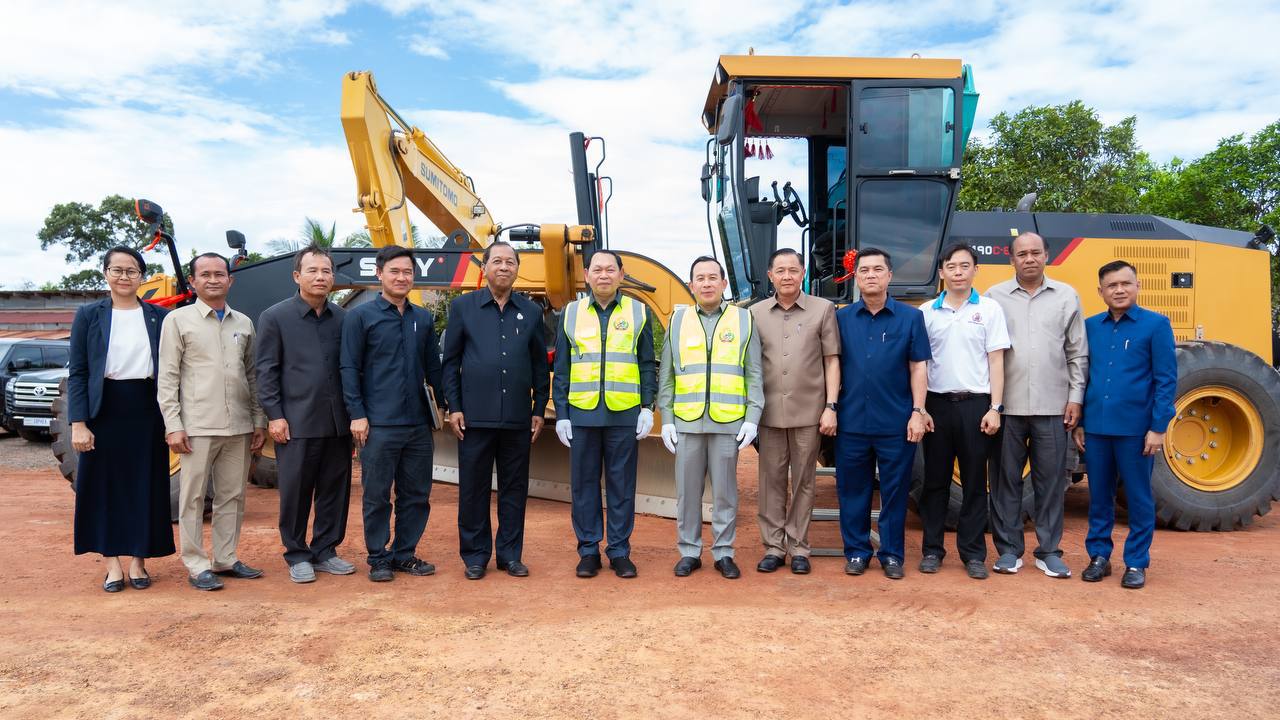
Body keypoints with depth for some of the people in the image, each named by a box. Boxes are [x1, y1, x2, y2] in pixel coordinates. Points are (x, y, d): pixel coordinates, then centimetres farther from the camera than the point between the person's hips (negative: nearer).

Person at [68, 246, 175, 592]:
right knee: (106, 485, 4)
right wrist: (78, 423, -8)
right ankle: (112, 563, 15)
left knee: (146, 485, 5)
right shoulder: (89, 315, 3)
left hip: (147, 411, 1)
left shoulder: (159, 317, 5)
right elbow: (77, 372, 0)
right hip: (105, 410, -1)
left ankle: (138, 561, 17)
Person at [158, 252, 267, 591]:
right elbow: (167, 377, -3)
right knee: (193, 497, 2)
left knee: (232, 496, 10)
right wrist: (173, 426, -10)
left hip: (238, 426, 4)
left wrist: (259, 421, 9)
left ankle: (226, 560, 21)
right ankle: (197, 565, 11)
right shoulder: (178, 320, 0)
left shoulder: (243, 323, 11)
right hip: (197, 426, -4)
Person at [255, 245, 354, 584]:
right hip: (296, 423, -3)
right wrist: (274, 415, -8)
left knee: (335, 490, 9)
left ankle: (325, 551, 23)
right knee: (296, 492, 5)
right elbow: (266, 371, -2)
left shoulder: (343, 318, 8)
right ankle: (297, 556, 19)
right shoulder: (275, 317, -1)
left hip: (337, 422, 4)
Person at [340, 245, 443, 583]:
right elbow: (349, 369, -4)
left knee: (416, 494, 10)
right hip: (379, 425, -4)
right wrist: (357, 414, -10)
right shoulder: (360, 316, -1)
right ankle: (378, 558, 18)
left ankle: (405, 554, 24)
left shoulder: (424, 319, 11)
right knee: (377, 495, 5)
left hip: (418, 423, 4)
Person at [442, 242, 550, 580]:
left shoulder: (531, 311, 8)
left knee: (514, 488, 8)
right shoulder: (463, 306, 4)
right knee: (473, 488, 6)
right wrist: (453, 407, -2)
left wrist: (539, 410, 7)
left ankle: (510, 554, 20)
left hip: (518, 418, 2)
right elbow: (451, 361, 4)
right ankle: (475, 555, 18)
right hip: (475, 416, -1)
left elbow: (540, 365, 11)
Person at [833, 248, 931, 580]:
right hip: (851, 422, 1)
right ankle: (856, 551, 22)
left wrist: (918, 412, -5)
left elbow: (918, 368, 1)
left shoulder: (910, 317, 2)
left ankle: (892, 554, 20)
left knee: (895, 490, 7)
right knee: (852, 490, 8)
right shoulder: (842, 318, 5)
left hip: (896, 423, -1)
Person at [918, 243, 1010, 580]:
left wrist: (994, 408, -6)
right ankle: (932, 549, 17)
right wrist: (918, 407, 0)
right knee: (935, 479, 7)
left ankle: (973, 553, 14)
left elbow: (996, 361, 1)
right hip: (937, 403, 1)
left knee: (974, 482, 5)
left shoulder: (989, 309, 3)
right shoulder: (927, 312, 6)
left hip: (975, 404, -1)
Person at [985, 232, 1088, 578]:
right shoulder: (995, 297, 3)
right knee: (1006, 479, 5)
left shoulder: (1066, 296, 8)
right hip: (1007, 405, -1)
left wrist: (1076, 397, 2)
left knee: (1051, 480, 6)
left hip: (1052, 406, 1)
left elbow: (1077, 353, 9)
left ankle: (1049, 551, 17)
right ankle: (1008, 549, 16)